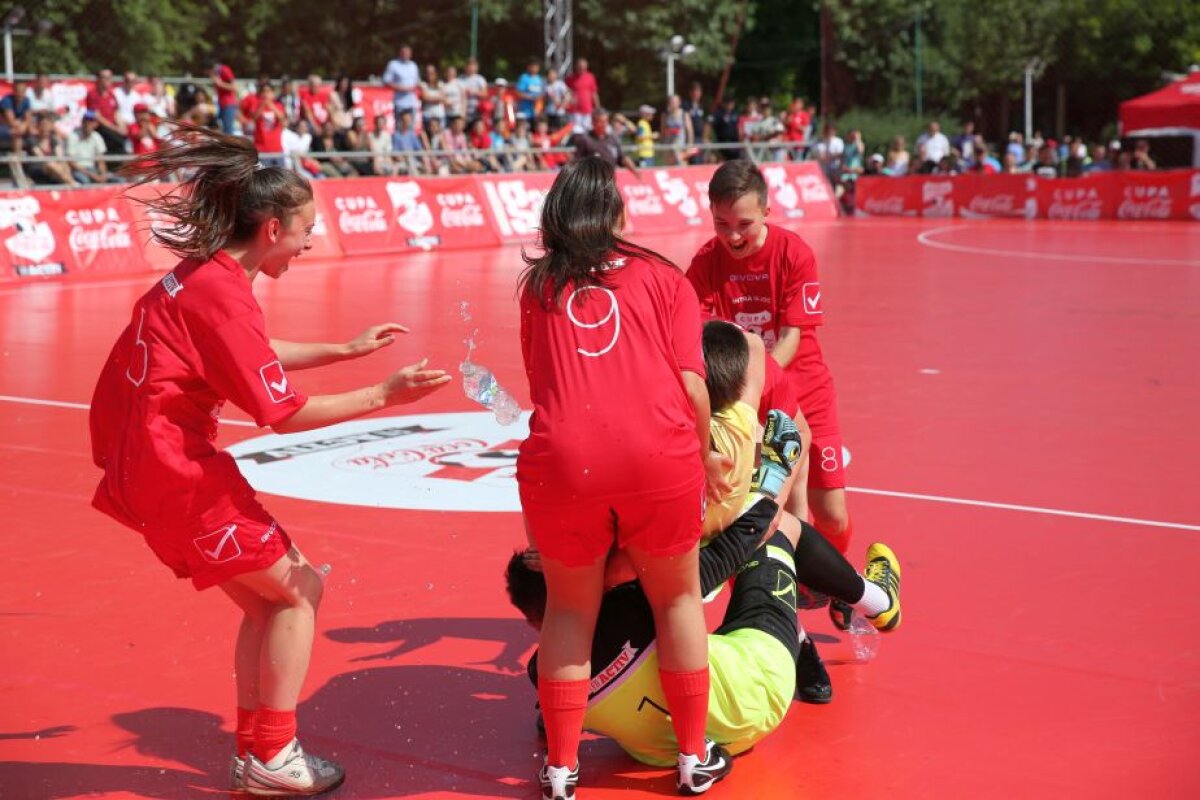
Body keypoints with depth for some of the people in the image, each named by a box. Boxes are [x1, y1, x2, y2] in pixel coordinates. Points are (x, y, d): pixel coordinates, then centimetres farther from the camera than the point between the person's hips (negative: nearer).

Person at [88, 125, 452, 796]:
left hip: (145, 461, 9)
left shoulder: (201, 275, 9)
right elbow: (286, 414, -18)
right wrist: (383, 395, -14)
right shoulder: (223, 293, -20)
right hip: (176, 472, -9)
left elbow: (256, 357, 27)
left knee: (268, 599, 16)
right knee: (296, 589, 2)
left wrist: (347, 350, 25)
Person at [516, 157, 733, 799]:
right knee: (676, 600, 19)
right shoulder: (662, 278, 11)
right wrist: (703, 457, 16)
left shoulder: (539, 286, 17)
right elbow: (691, 384, 1)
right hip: (658, 456, -1)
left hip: (561, 458, 1)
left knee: (570, 610, 20)